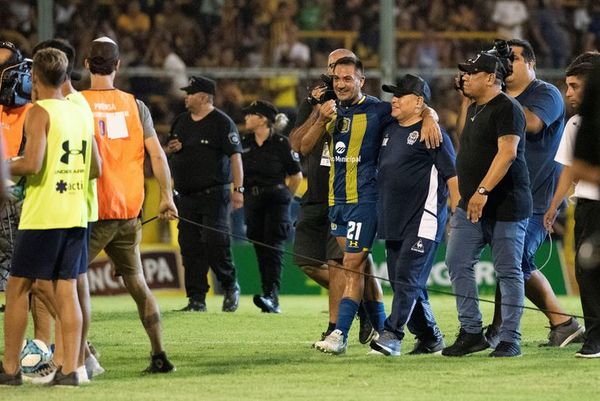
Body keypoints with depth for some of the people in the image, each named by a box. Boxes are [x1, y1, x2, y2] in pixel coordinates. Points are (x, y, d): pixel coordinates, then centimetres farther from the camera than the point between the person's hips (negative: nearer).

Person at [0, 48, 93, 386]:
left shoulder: (39, 113, -9)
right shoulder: (81, 113, 12)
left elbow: (32, 164, -21)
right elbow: (95, 169, 17)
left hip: (42, 216, -6)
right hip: (76, 215, 6)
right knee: (66, 291, 6)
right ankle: (70, 368, 0)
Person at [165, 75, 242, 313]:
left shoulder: (222, 123, -5)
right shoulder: (181, 121, 16)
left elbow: (235, 156, -11)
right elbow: (167, 153, 26)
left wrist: (238, 189, -19)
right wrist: (170, 149, 1)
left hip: (214, 194, -7)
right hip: (186, 195, 7)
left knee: (215, 242, -14)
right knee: (190, 247, 2)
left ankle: (230, 286, 7)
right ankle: (196, 299, 6)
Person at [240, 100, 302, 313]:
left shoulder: (281, 143, -7)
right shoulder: (245, 143, 8)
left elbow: (296, 176, 2)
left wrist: (285, 197, 7)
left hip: (276, 201, -6)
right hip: (253, 201, 6)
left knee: (273, 247, -15)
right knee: (260, 248, 4)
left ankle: (272, 295, -24)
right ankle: (270, 301, 7)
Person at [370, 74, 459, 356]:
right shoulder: (390, 132, 17)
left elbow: (452, 175, -10)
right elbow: (383, 172, 27)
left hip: (423, 221, -9)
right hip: (393, 222, 9)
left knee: (408, 278, -15)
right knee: (400, 282, 9)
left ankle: (392, 334, -22)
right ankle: (429, 338, 19)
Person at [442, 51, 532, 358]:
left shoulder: (507, 108, -13)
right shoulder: (474, 110, 18)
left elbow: (507, 152, -24)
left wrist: (483, 191, -31)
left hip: (505, 206, -9)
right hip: (471, 205, 9)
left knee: (508, 272, -3)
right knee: (457, 264, 1)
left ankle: (510, 340, 1)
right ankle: (471, 333, 6)